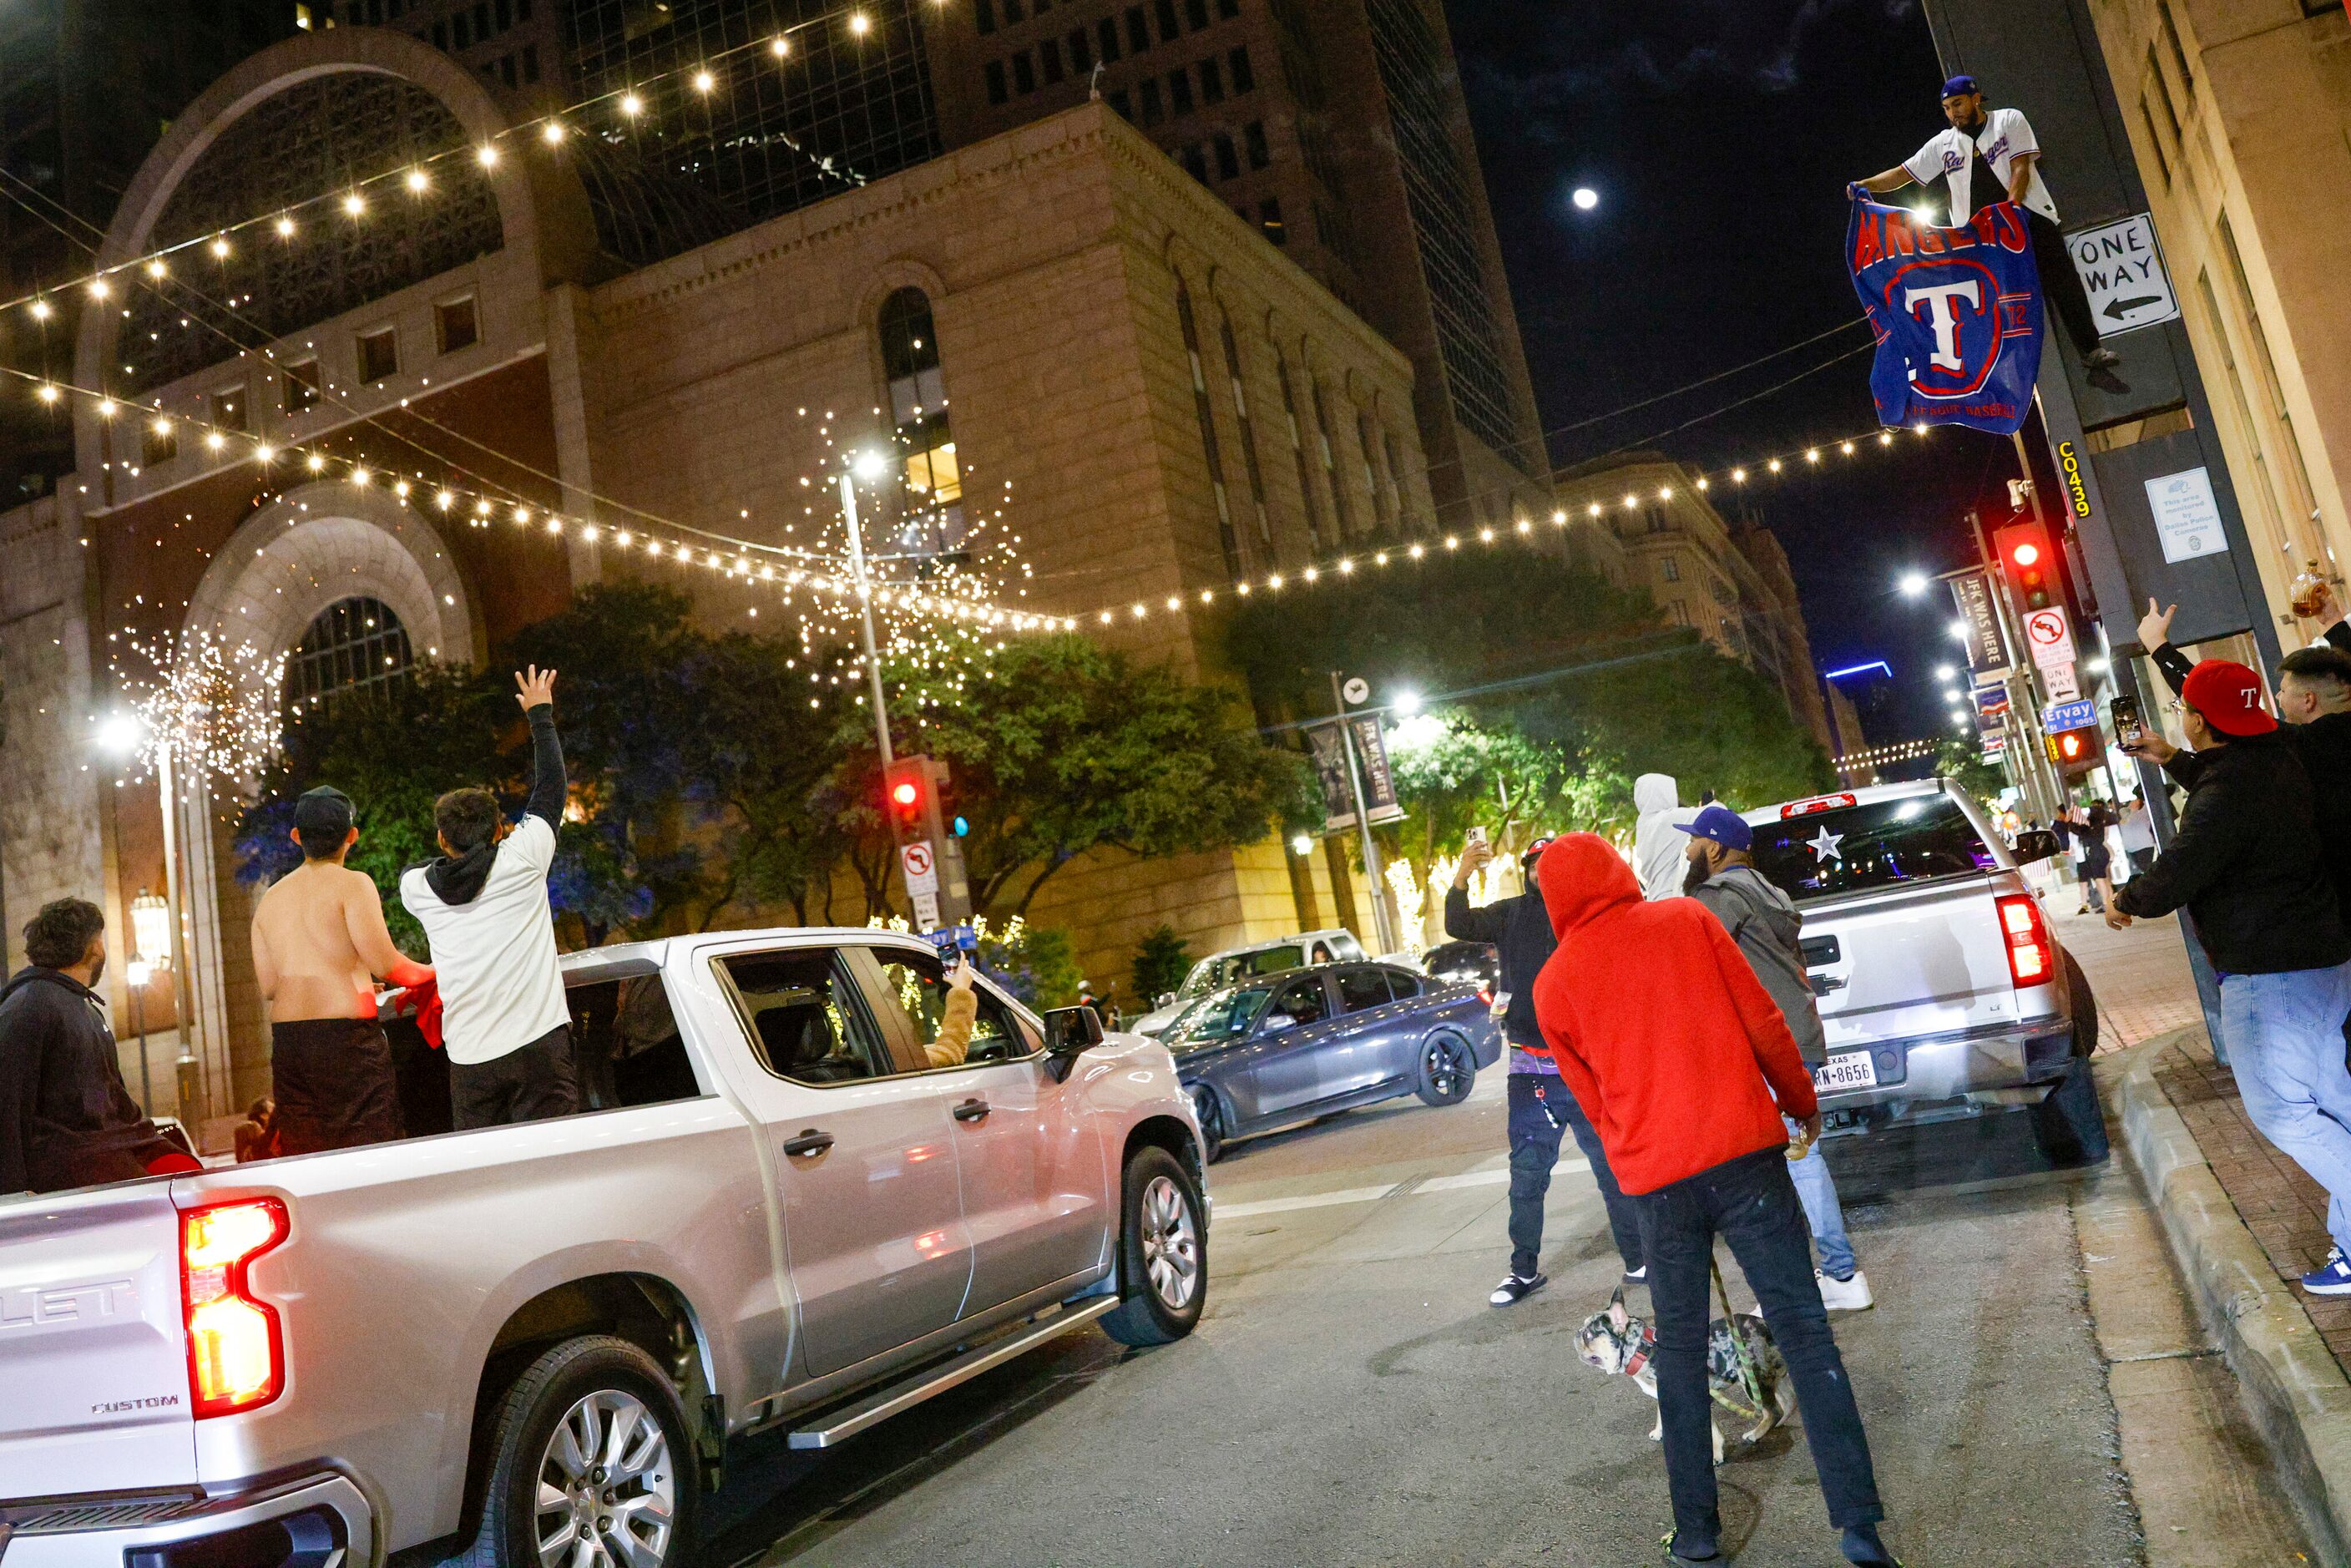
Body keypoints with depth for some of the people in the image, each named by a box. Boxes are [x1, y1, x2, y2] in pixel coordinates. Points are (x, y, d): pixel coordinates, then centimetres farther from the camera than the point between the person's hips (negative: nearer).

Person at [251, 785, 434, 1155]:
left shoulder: (269, 900, 15)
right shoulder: (352, 883, -4)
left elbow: (268, 988, 16)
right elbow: (383, 961, -13)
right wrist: (431, 973, 4)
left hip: (287, 1041, 6)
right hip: (346, 1035, -6)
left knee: (302, 1158, 8)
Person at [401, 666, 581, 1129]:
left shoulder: (420, 888, 10)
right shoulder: (521, 860, 1)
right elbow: (550, 786, 15)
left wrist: (457, 846, 48)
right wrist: (540, 715, 27)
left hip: (469, 1060, 3)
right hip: (537, 1043, -3)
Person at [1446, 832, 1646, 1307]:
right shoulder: (1512, 915, 5)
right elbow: (1460, 927, -8)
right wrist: (1461, 878, -21)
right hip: (1530, 1072, 2)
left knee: (1613, 1167, 7)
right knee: (1527, 1174, 10)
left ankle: (1637, 1260, 19)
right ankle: (1525, 1270, 21)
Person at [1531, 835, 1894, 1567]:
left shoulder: (1552, 986, 4)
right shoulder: (1686, 920, 1)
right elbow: (1763, 1023, 3)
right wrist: (1802, 1102, 18)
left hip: (1655, 1181, 1)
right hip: (1743, 1152, -1)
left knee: (1679, 1353, 13)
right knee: (1803, 1331, 5)